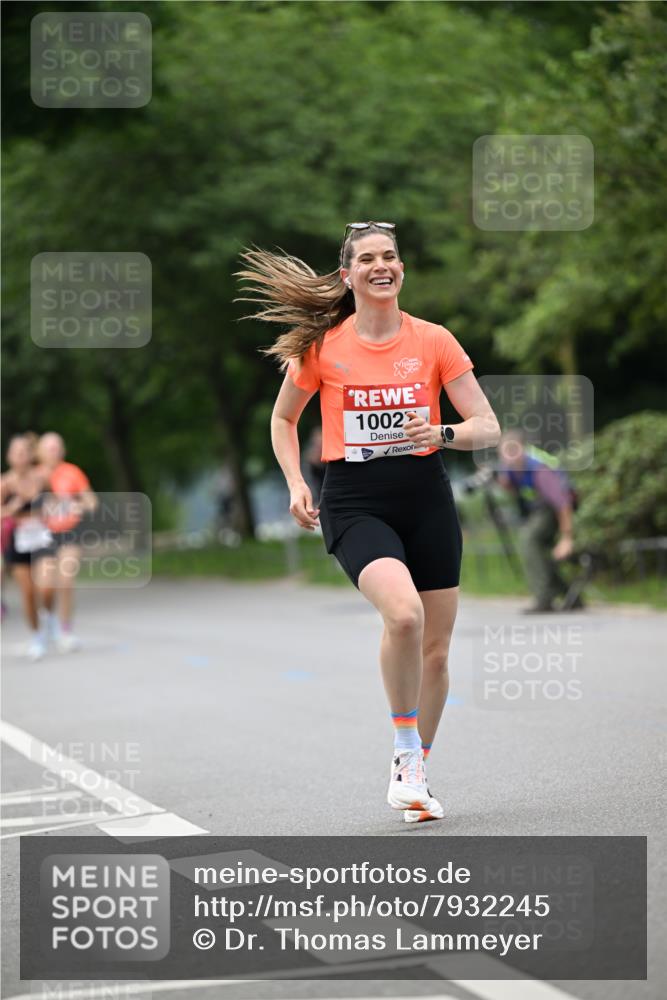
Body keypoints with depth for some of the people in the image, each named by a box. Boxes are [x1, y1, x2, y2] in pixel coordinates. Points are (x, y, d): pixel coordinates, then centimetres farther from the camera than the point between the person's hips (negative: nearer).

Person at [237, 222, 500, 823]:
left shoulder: (433, 341, 1)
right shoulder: (321, 345, 0)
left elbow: (488, 428, 1)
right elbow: (283, 418, 16)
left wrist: (441, 434, -19)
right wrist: (296, 484, 2)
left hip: (425, 497, 3)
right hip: (354, 502, -3)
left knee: (436, 649, 5)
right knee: (404, 614, -28)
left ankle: (415, 772, 26)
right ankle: (405, 755, -10)